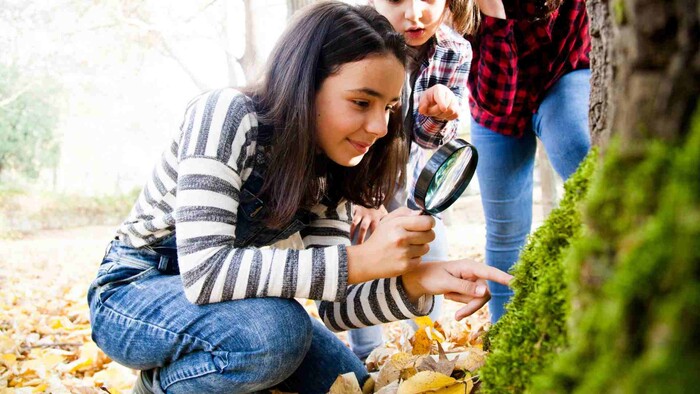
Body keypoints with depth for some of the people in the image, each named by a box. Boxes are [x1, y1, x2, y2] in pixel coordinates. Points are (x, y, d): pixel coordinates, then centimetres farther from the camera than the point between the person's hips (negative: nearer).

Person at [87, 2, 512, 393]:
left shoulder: (328, 169, -7)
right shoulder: (226, 116, -27)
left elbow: (334, 305, -9)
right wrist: (360, 260, -38)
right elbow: (203, 270, -37)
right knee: (276, 329, -33)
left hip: (226, 303, 7)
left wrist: (414, 282, -30)